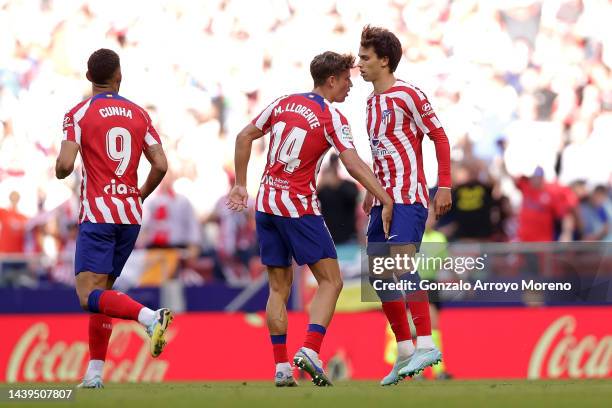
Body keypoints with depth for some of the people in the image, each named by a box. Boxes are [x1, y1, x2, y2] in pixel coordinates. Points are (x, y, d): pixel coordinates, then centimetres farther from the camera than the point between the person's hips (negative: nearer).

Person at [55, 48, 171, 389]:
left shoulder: (79, 115, -4)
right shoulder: (139, 114, 8)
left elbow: (65, 165, -14)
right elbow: (161, 165, 2)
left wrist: (59, 172, 10)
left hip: (97, 214, -5)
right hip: (131, 216, 5)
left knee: (89, 296, -10)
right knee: (102, 289, 14)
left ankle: (150, 317, -33)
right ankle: (95, 371, 10)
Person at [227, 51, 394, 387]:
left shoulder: (283, 103, 9)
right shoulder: (331, 118, -8)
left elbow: (244, 138, 11)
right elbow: (353, 164, -19)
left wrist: (240, 185, 18)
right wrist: (386, 200, -19)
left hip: (266, 204, 6)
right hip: (300, 207, -6)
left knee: (279, 287, 10)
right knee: (330, 282, 0)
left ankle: (281, 367, 4)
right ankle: (309, 351, -18)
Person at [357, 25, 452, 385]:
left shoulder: (408, 95, -8)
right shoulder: (373, 101, 17)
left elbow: (440, 137, -8)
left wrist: (445, 186, -14)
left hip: (408, 197, -9)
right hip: (384, 200, 9)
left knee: (402, 263, -22)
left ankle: (426, 344, -24)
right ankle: (405, 352, 11)